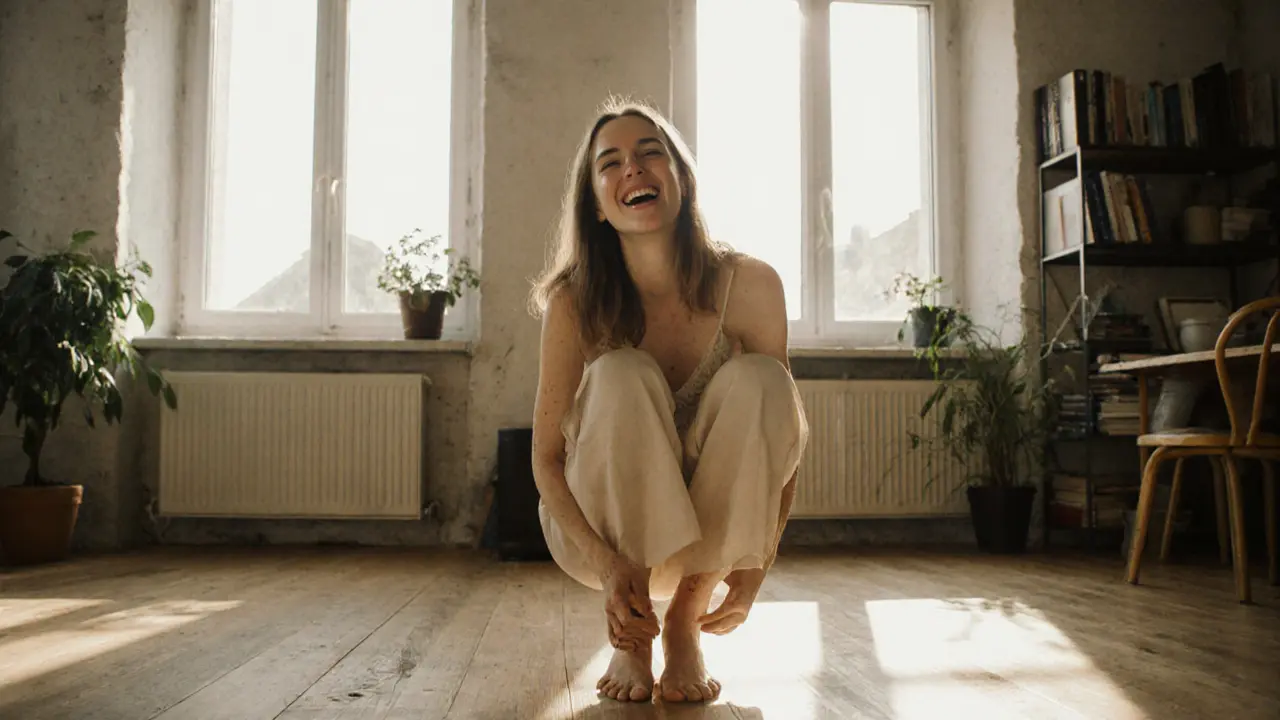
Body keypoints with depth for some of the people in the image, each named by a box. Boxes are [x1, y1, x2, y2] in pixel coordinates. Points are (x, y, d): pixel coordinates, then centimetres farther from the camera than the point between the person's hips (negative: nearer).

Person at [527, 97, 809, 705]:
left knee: (758, 379, -25)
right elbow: (546, 457, -14)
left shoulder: (750, 285, -16)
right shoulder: (577, 302, -17)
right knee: (622, 375, -29)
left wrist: (755, 567, -19)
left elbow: (785, 436, -9)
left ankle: (685, 624, -14)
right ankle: (632, 637, -14)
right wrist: (607, 565, -30)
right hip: (598, 528, -1)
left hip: (717, 533, 1)